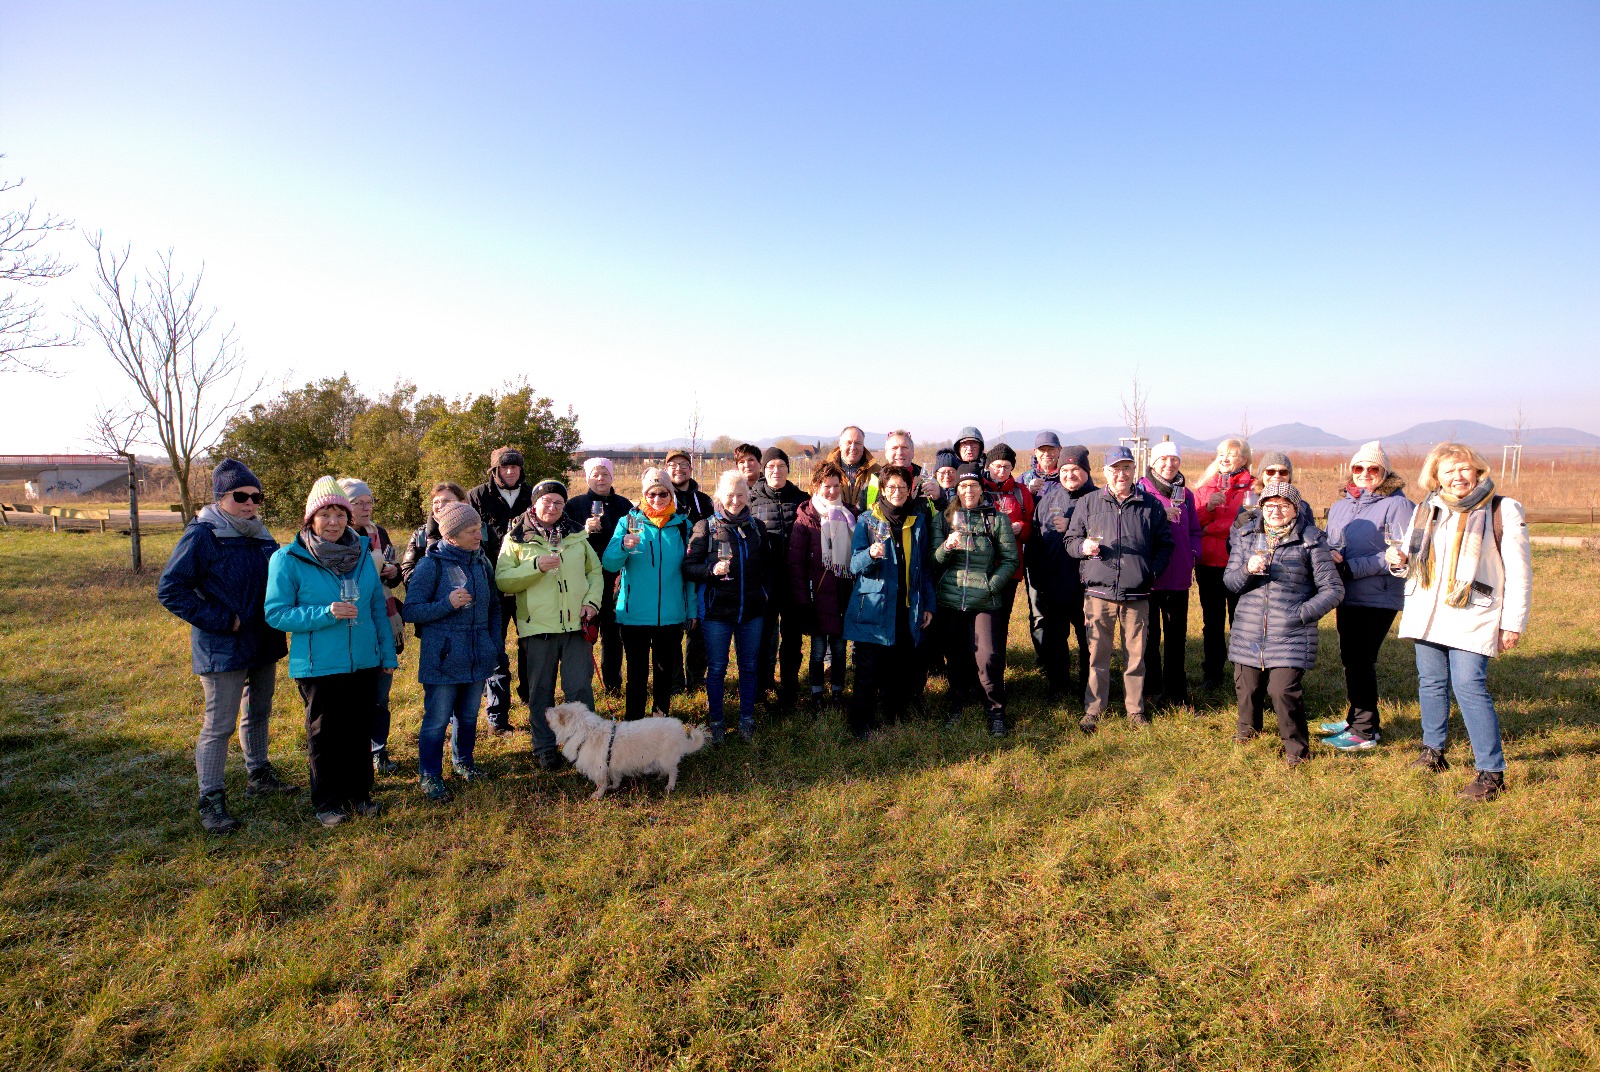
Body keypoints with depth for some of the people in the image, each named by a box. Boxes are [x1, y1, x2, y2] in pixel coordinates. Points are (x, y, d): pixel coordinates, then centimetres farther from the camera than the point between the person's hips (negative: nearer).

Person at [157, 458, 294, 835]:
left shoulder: (259, 534, 7)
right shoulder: (202, 535, -14)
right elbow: (170, 589, -17)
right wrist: (220, 620, -19)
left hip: (263, 644, 7)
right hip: (224, 648, -7)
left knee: (259, 713, 20)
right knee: (219, 725, -3)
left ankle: (259, 775, 36)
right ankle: (210, 801, 6)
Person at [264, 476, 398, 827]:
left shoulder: (361, 553, 4)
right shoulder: (288, 559, -8)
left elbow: (378, 607, 10)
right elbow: (276, 613, -10)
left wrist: (388, 653, 9)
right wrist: (325, 614, -22)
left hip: (364, 663, 4)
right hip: (318, 665, -3)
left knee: (360, 731, 13)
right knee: (324, 736, 9)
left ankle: (359, 793, 30)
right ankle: (328, 802, 25)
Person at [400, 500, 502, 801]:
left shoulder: (482, 562, 5)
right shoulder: (431, 566, -11)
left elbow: (494, 606, 17)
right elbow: (410, 611, -11)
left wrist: (495, 643, 11)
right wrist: (447, 604, -23)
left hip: (477, 658, 5)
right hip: (443, 659, -5)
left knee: (469, 714, 17)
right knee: (437, 719, 1)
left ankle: (463, 761, 37)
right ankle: (429, 776, 15)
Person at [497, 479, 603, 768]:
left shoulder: (577, 534, 11)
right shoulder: (516, 538, 3)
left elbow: (595, 570, 18)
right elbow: (502, 580, -6)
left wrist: (592, 600, 2)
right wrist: (535, 566, -18)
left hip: (576, 625, 2)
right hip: (537, 625, -1)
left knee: (580, 688, 0)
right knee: (540, 691, 8)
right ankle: (545, 748, 22)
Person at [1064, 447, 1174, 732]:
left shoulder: (1150, 505, 8)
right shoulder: (1088, 503, 7)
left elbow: (1165, 544, 14)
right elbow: (1070, 539, 11)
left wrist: (1153, 571, -1)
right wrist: (1083, 546, -11)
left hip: (1137, 595, 1)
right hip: (1099, 593, -1)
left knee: (1136, 654, 7)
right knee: (1097, 654, 2)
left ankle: (1135, 709, 21)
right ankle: (1092, 710, 12)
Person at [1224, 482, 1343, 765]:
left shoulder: (1311, 539, -2)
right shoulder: (1247, 535, 7)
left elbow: (1333, 588, -1)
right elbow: (1229, 581, 7)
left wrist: (1302, 613, -12)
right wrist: (1247, 570, -15)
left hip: (1290, 635, -3)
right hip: (1248, 631, 4)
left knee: (1283, 690, -12)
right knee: (1247, 687, 12)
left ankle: (1297, 748, 11)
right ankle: (1249, 727, 43)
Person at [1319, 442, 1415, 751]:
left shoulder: (1397, 505, -8)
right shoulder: (1340, 505, 13)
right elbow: (1328, 544, 19)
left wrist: (1352, 568, -18)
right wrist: (1331, 557, -6)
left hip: (1378, 598, -7)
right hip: (1346, 597, 7)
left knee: (1361, 662, -4)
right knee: (1350, 659, 15)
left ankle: (1365, 731, 7)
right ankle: (1356, 718, 30)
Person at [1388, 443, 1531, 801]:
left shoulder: (1503, 511, -2)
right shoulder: (1426, 511, 11)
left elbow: (1519, 572, -2)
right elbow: (1411, 558, 21)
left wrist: (1513, 622, -6)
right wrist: (1398, 559, -4)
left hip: (1471, 616, -5)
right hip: (1427, 613, 5)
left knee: (1469, 686, -12)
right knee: (1431, 683, 11)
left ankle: (1492, 772, -4)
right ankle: (1434, 752, 27)